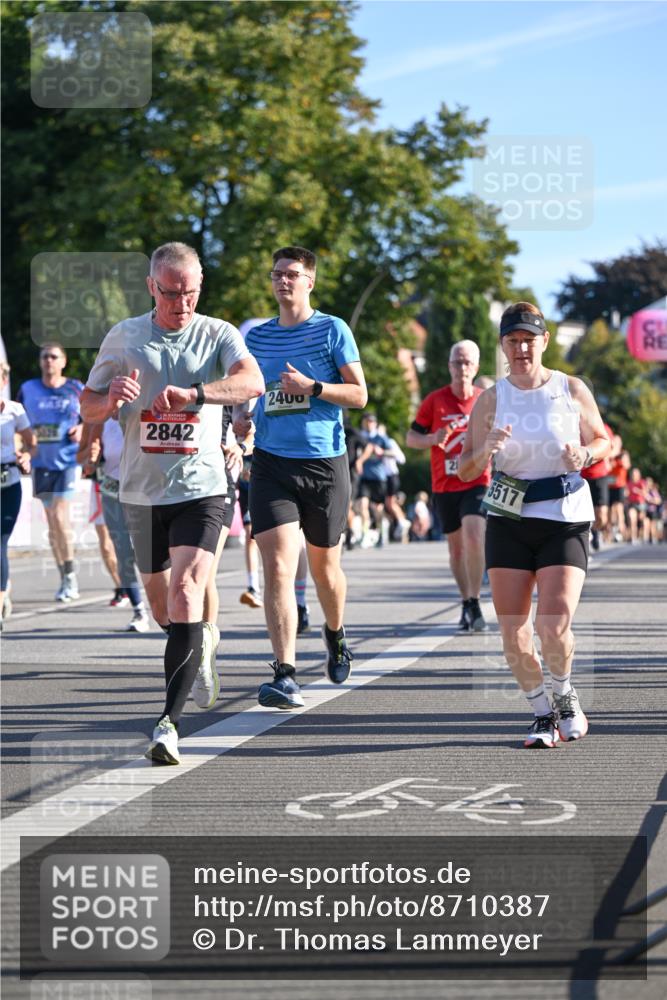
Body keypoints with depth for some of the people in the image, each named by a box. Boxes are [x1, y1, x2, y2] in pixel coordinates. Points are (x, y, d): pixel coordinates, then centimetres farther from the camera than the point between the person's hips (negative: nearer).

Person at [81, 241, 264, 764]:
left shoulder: (219, 335, -1)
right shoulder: (124, 336, 5)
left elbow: (253, 382, -21)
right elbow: (89, 409, 9)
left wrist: (193, 393, -37)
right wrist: (112, 399, -15)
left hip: (201, 488, -3)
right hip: (142, 490, 4)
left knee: (186, 592, -19)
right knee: (160, 600, 15)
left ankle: (170, 721, -23)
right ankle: (199, 650, 50)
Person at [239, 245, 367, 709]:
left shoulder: (333, 330, 0)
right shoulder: (257, 336, 10)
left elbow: (360, 394, -3)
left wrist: (311, 387, -16)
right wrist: (240, 419, 4)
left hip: (325, 463, -1)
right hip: (271, 464, 1)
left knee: (324, 566, 13)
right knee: (278, 568, -14)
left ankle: (335, 632, 44)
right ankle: (285, 675, -18)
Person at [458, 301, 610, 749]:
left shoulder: (572, 390, 0)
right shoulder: (491, 400, 2)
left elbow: (603, 440, 12)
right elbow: (465, 470, 2)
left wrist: (586, 454, -11)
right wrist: (486, 450, -19)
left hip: (566, 518, -2)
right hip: (508, 520, 2)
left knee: (554, 625, -14)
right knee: (512, 629, -2)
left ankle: (565, 695, 16)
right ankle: (543, 713, 19)